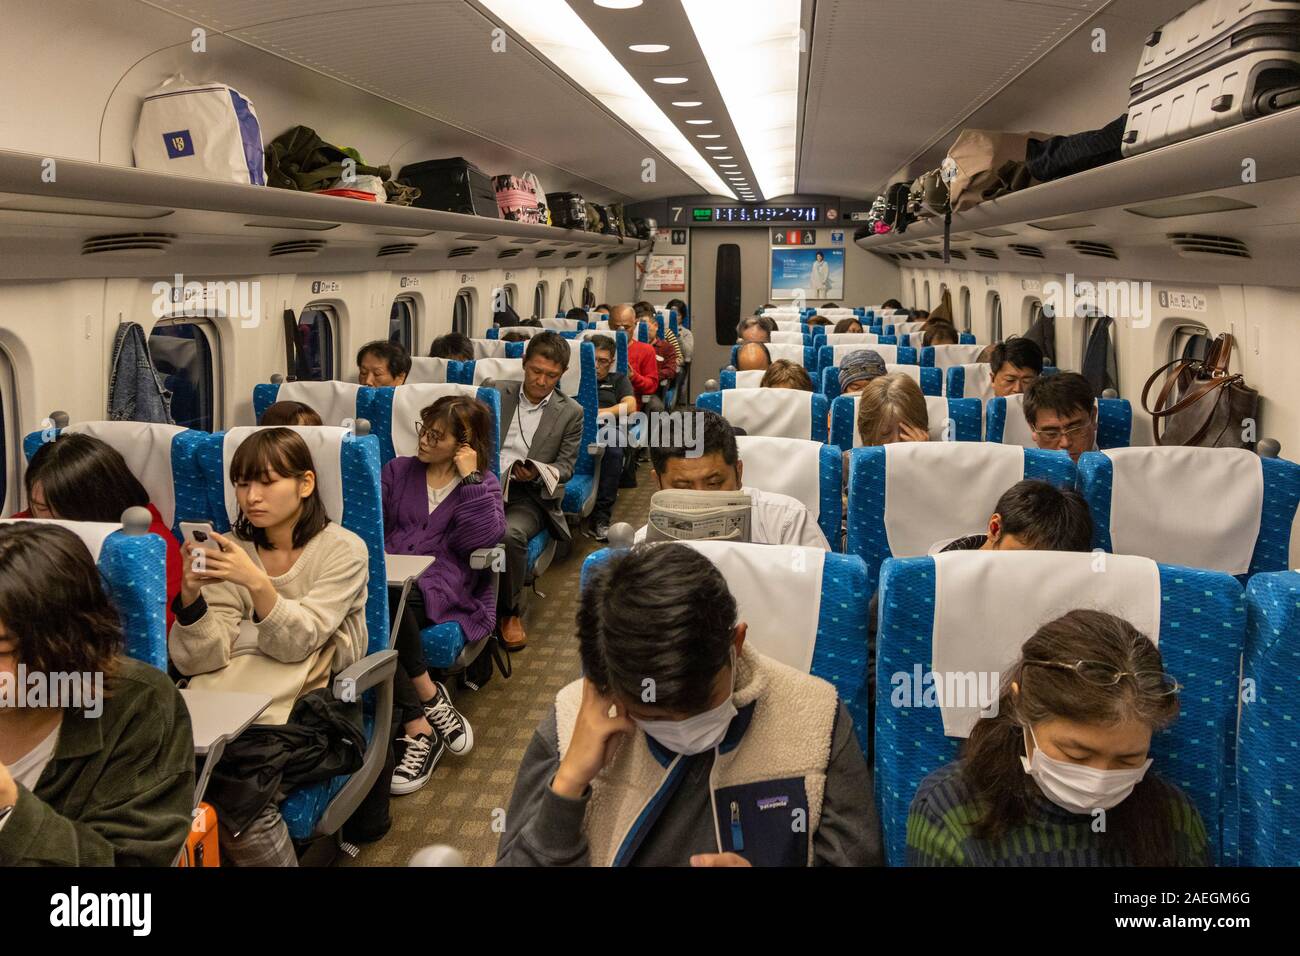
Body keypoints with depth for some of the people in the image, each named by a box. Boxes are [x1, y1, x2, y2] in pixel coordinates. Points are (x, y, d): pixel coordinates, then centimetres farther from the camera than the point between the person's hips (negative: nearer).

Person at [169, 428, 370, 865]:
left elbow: (296, 644, -12)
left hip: (309, 703, -3)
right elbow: (200, 660, -1)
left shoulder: (343, 549, -1)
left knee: (237, 795, -28)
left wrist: (256, 582, -27)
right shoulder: (234, 550, 8)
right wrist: (191, 596, -19)